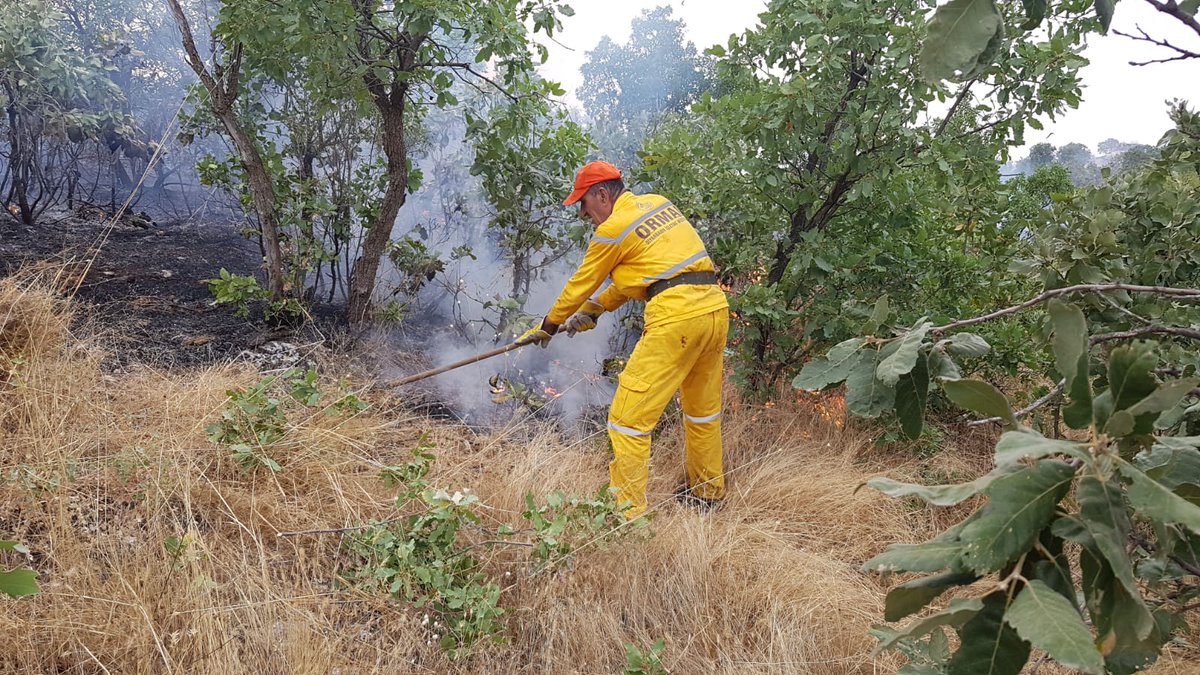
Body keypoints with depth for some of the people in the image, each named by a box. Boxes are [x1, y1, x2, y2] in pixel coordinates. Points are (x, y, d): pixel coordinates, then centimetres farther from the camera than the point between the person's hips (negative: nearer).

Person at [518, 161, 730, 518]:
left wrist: (546, 328, 22)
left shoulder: (613, 229, -4)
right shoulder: (658, 203, 19)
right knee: (703, 409, 24)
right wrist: (593, 310, 29)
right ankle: (708, 492, 39)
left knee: (629, 417, -3)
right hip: (716, 308, 9)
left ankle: (627, 512, -2)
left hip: (676, 317, -9)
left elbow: (579, 286, 7)